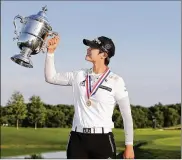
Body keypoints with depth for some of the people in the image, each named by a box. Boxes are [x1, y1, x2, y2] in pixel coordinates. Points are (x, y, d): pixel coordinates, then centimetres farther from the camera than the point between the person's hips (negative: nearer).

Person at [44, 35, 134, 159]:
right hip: (77, 138, 4)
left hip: (103, 139, -3)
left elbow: (127, 115, 1)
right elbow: (51, 77, 13)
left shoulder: (116, 81, -3)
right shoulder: (79, 76, 8)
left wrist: (129, 146, -1)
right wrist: (51, 51, 5)